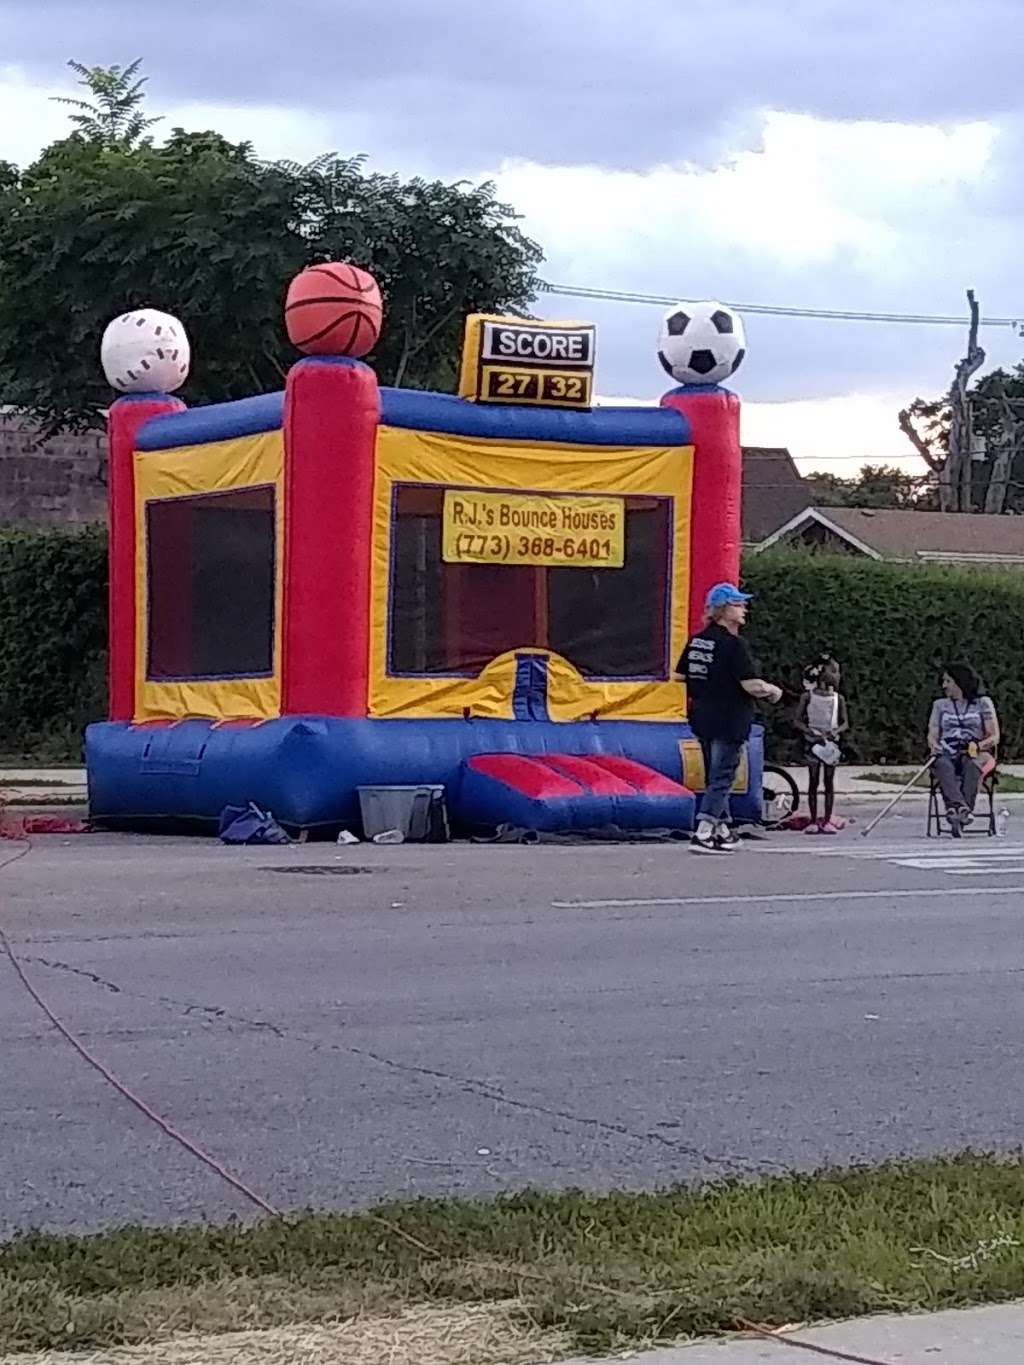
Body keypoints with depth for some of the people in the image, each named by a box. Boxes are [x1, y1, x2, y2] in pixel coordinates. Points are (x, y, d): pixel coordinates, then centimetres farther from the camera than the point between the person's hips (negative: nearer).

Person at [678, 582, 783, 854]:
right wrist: (773, 691, -3)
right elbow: (752, 685, -22)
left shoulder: (697, 641, 7)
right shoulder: (733, 644, -17)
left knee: (716, 775, 18)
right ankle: (703, 834, -9)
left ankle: (721, 830, 27)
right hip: (729, 722, -8)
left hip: (703, 719, 8)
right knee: (721, 778, -4)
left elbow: (680, 676, 14)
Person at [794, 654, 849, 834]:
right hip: (813, 741, -2)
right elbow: (797, 720, -2)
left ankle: (827, 821, 8)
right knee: (813, 781, 2)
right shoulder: (808, 696, -4)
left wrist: (836, 731, -16)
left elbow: (845, 723, 5)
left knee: (829, 782, 3)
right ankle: (813, 821, 7)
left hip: (831, 743, 2)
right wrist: (810, 731, -19)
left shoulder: (838, 698, 3)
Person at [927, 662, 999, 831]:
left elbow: (994, 737, 4)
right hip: (947, 754, 1)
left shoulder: (983, 703, 12)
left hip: (977, 753, -1)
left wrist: (977, 746, -17)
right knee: (943, 765, -36)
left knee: (972, 764, -38)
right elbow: (932, 735, 12)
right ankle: (959, 806, -57)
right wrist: (934, 745, -13)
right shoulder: (940, 705, 21)